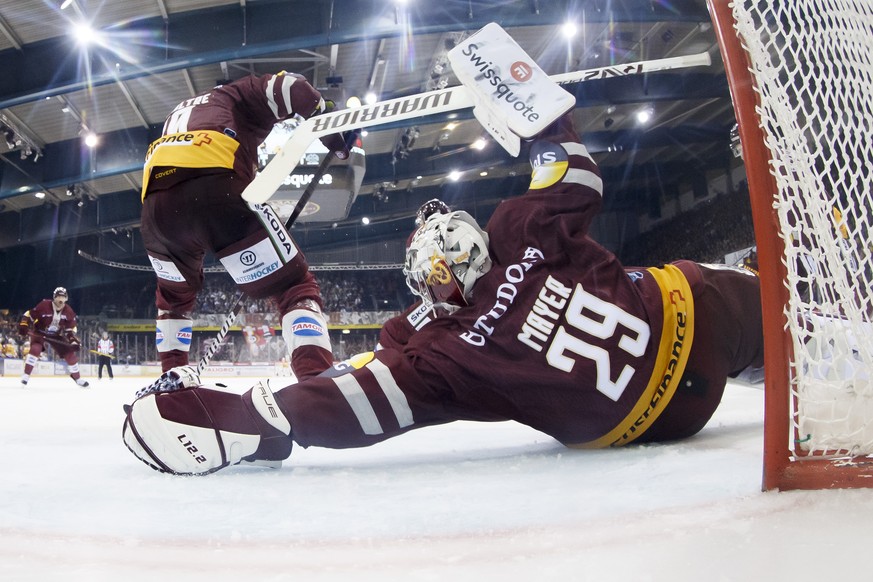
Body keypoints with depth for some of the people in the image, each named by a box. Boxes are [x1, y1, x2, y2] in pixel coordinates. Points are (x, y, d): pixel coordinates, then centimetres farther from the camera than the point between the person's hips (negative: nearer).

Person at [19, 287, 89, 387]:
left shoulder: (68, 311, -11)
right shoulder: (43, 305, -24)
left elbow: (71, 327, -2)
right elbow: (28, 315, -16)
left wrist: (73, 338, -16)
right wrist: (23, 328, -25)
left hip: (57, 335, 4)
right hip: (40, 332, -4)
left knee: (70, 353, -2)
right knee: (35, 348, -32)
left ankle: (77, 378, 14)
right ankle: (26, 374, -22)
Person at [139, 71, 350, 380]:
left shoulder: (178, 113, 44)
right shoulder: (241, 93, 27)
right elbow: (291, 87, 5)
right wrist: (337, 133, 10)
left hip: (156, 206, 6)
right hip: (216, 188, -6)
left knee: (174, 294, 34)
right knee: (295, 287, 0)